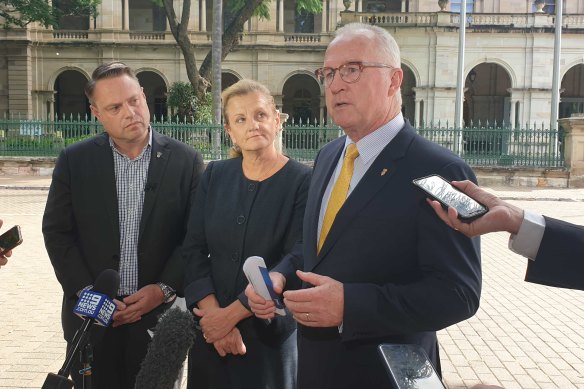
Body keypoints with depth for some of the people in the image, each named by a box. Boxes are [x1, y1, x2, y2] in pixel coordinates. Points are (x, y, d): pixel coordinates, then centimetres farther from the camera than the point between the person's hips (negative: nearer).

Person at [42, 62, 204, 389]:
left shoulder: (186, 160, -4)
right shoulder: (74, 161, -1)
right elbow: (57, 232, 1)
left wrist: (164, 289, -11)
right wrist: (88, 294, -7)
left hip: (161, 315, 0)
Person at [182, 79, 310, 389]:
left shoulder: (303, 182, -11)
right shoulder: (215, 175, 2)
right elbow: (194, 250, -1)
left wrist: (232, 314, -15)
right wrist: (212, 312, -13)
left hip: (269, 333, -3)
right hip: (210, 329, 4)